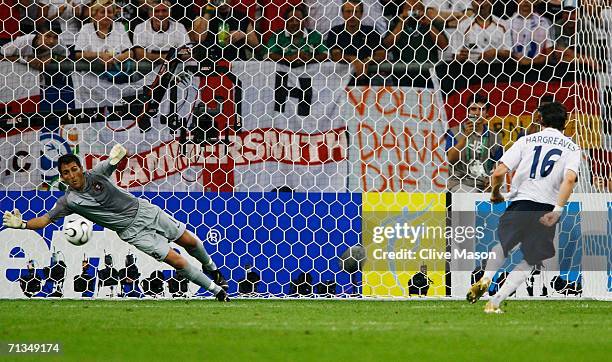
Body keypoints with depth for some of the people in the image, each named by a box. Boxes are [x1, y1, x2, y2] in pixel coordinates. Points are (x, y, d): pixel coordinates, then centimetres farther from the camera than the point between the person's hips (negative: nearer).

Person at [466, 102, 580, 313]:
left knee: (503, 246, 26)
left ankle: (486, 278, 1)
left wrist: (495, 194, 19)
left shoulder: (527, 140, 9)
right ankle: (494, 302, -1)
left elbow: (499, 172, 0)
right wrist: (557, 210, -17)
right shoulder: (571, 147, 8)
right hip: (547, 210, -1)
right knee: (529, 262, 11)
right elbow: (570, 179, -12)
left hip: (520, 203, 1)